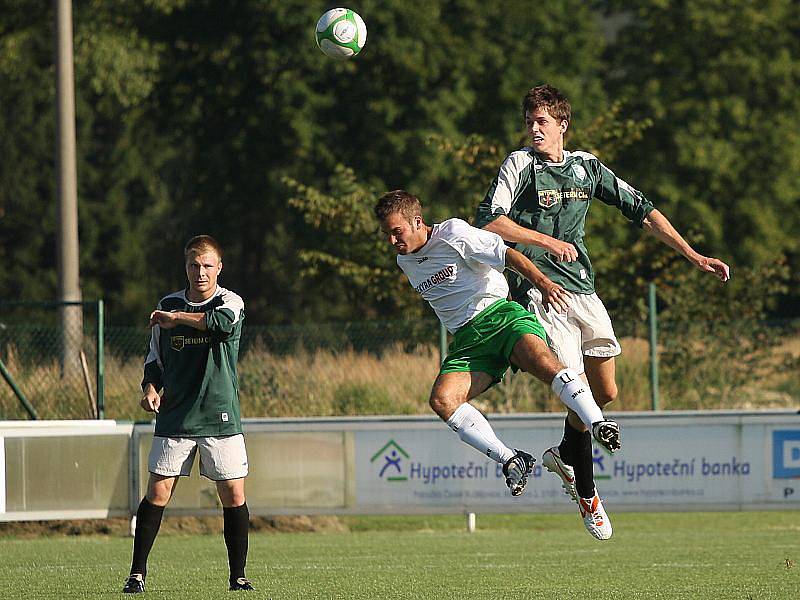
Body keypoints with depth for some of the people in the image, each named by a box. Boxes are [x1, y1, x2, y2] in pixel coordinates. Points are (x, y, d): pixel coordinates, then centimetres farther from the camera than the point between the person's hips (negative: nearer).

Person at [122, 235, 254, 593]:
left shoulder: (230, 302, -2)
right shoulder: (168, 306, 8)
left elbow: (222, 321, -28)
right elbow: (155, 358, 17)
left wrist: (177, 318, -18)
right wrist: (150, 387, -1)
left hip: (221, 417, -2)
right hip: (174, 417, 2)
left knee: (234, 495, -2)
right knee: (158, 492, -3)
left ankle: (238, 575, 9)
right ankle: (137, 573, 3)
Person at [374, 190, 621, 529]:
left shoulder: (453, 234, -4)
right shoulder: (405, 262, 16)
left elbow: (507, 255, -11)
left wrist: (542, 282, -27)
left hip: (500, 314, -5)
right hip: (467, 340, 6)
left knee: (543, 362, -35)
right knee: (442, 399, -23)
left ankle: (598, 424, -39)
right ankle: (510, 460, -23)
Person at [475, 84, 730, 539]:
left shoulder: (587, 167, 10)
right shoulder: (519, 164, -3)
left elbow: (642, 211, 15)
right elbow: (489, 221, -12)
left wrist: (693, 256, 11)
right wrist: (546, 240, -19)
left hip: (583, 291, 5)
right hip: (540, 293, -5)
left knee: (606, 392, 5)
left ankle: (564, 455, 32)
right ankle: (587, 496, 1)